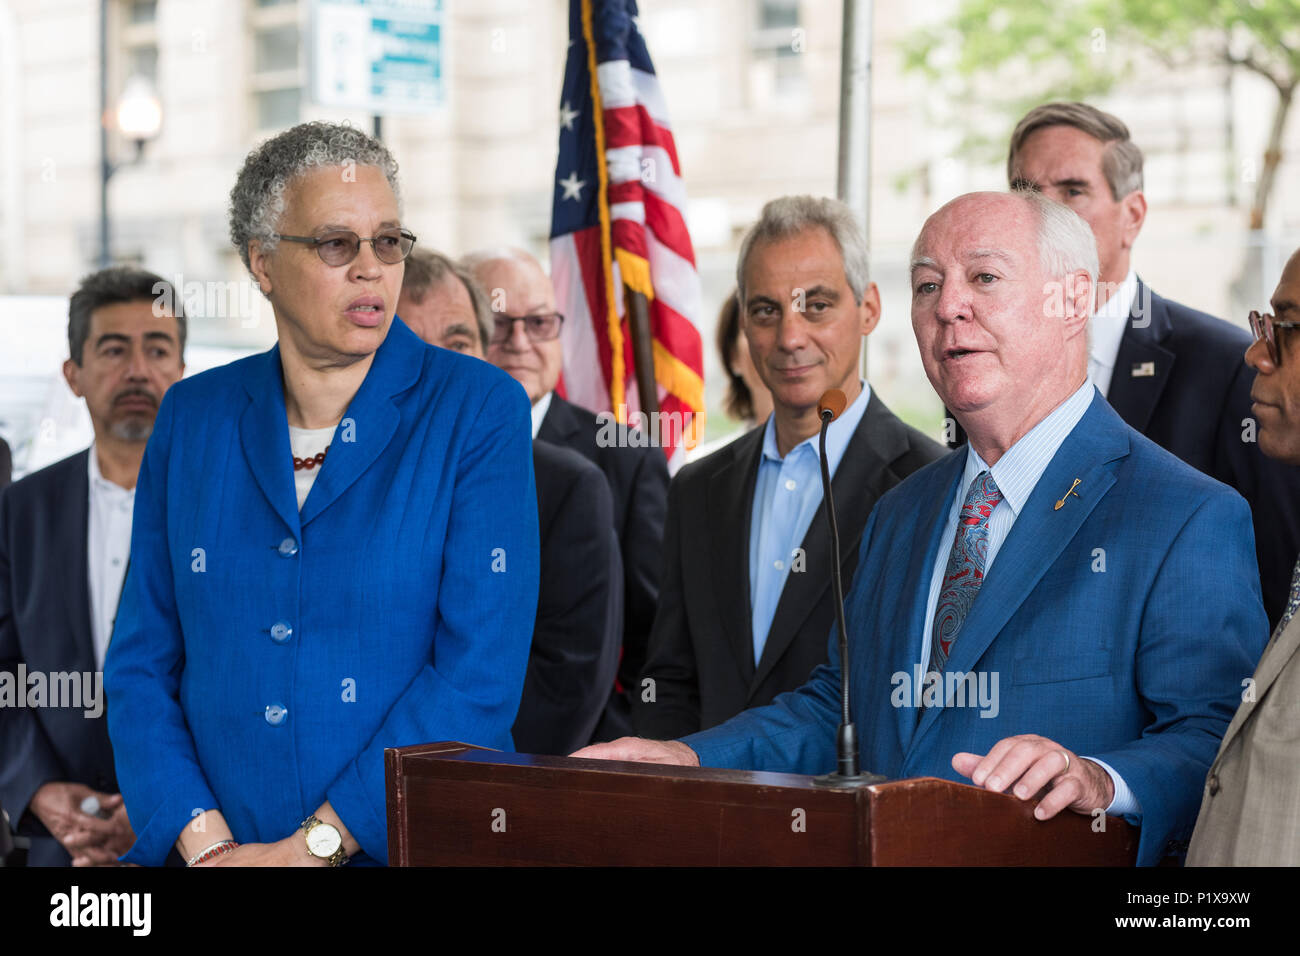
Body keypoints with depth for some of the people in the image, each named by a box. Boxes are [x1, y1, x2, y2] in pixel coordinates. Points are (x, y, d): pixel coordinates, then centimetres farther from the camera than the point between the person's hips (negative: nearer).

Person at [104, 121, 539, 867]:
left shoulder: (479, 408, 0)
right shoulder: (193, 418, 11)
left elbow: (481, 671, -7)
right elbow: (142, 661, 10)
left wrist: (313, 846, -11)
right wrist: (207, 842, -5)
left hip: (420, 844, -2)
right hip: (226, 851, 2)